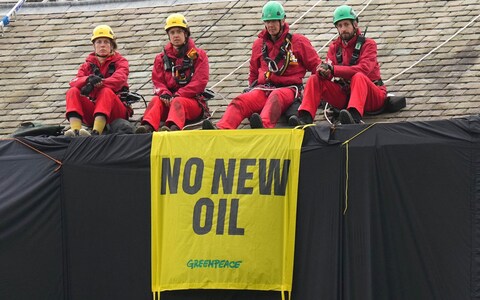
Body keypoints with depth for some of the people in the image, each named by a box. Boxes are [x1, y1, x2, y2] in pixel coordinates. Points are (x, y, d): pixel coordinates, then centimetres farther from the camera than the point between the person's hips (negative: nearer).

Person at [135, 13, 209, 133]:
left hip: (193, 101, -3)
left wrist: (178, 95, -17)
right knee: (156, 100, -29)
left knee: (178, 102, -37)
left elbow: (200, 82, -5)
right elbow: (158, 82, 9)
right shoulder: (162, 58, 18)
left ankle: (174, 127, -69)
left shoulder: (198, 55, 8)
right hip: (169, 100, 3)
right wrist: (164, 94, -16)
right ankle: (148, 126, -58)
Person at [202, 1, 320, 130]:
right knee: (240, 101, -27)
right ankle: (222, 129, -54)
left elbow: (316, 66, 10)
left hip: (288, 88, -4)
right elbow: (254, 72, 33)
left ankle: (264, 125, -72)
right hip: (263, 89, 4)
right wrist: (252, 88, 19)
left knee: (276, 96, -41)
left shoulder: (298, 42, 7)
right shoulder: (259, 44, 19)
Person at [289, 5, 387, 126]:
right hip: (345, 95, 5)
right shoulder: (335, 47, 12)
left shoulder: (368, 44, -5)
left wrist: (332, 69, -26)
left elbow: (363, 70, -22)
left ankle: (355, 117, -62)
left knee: (358, 77, -37)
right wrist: (323, 72, -27)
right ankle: (304, 118, -29)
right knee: (315, 80, -10)